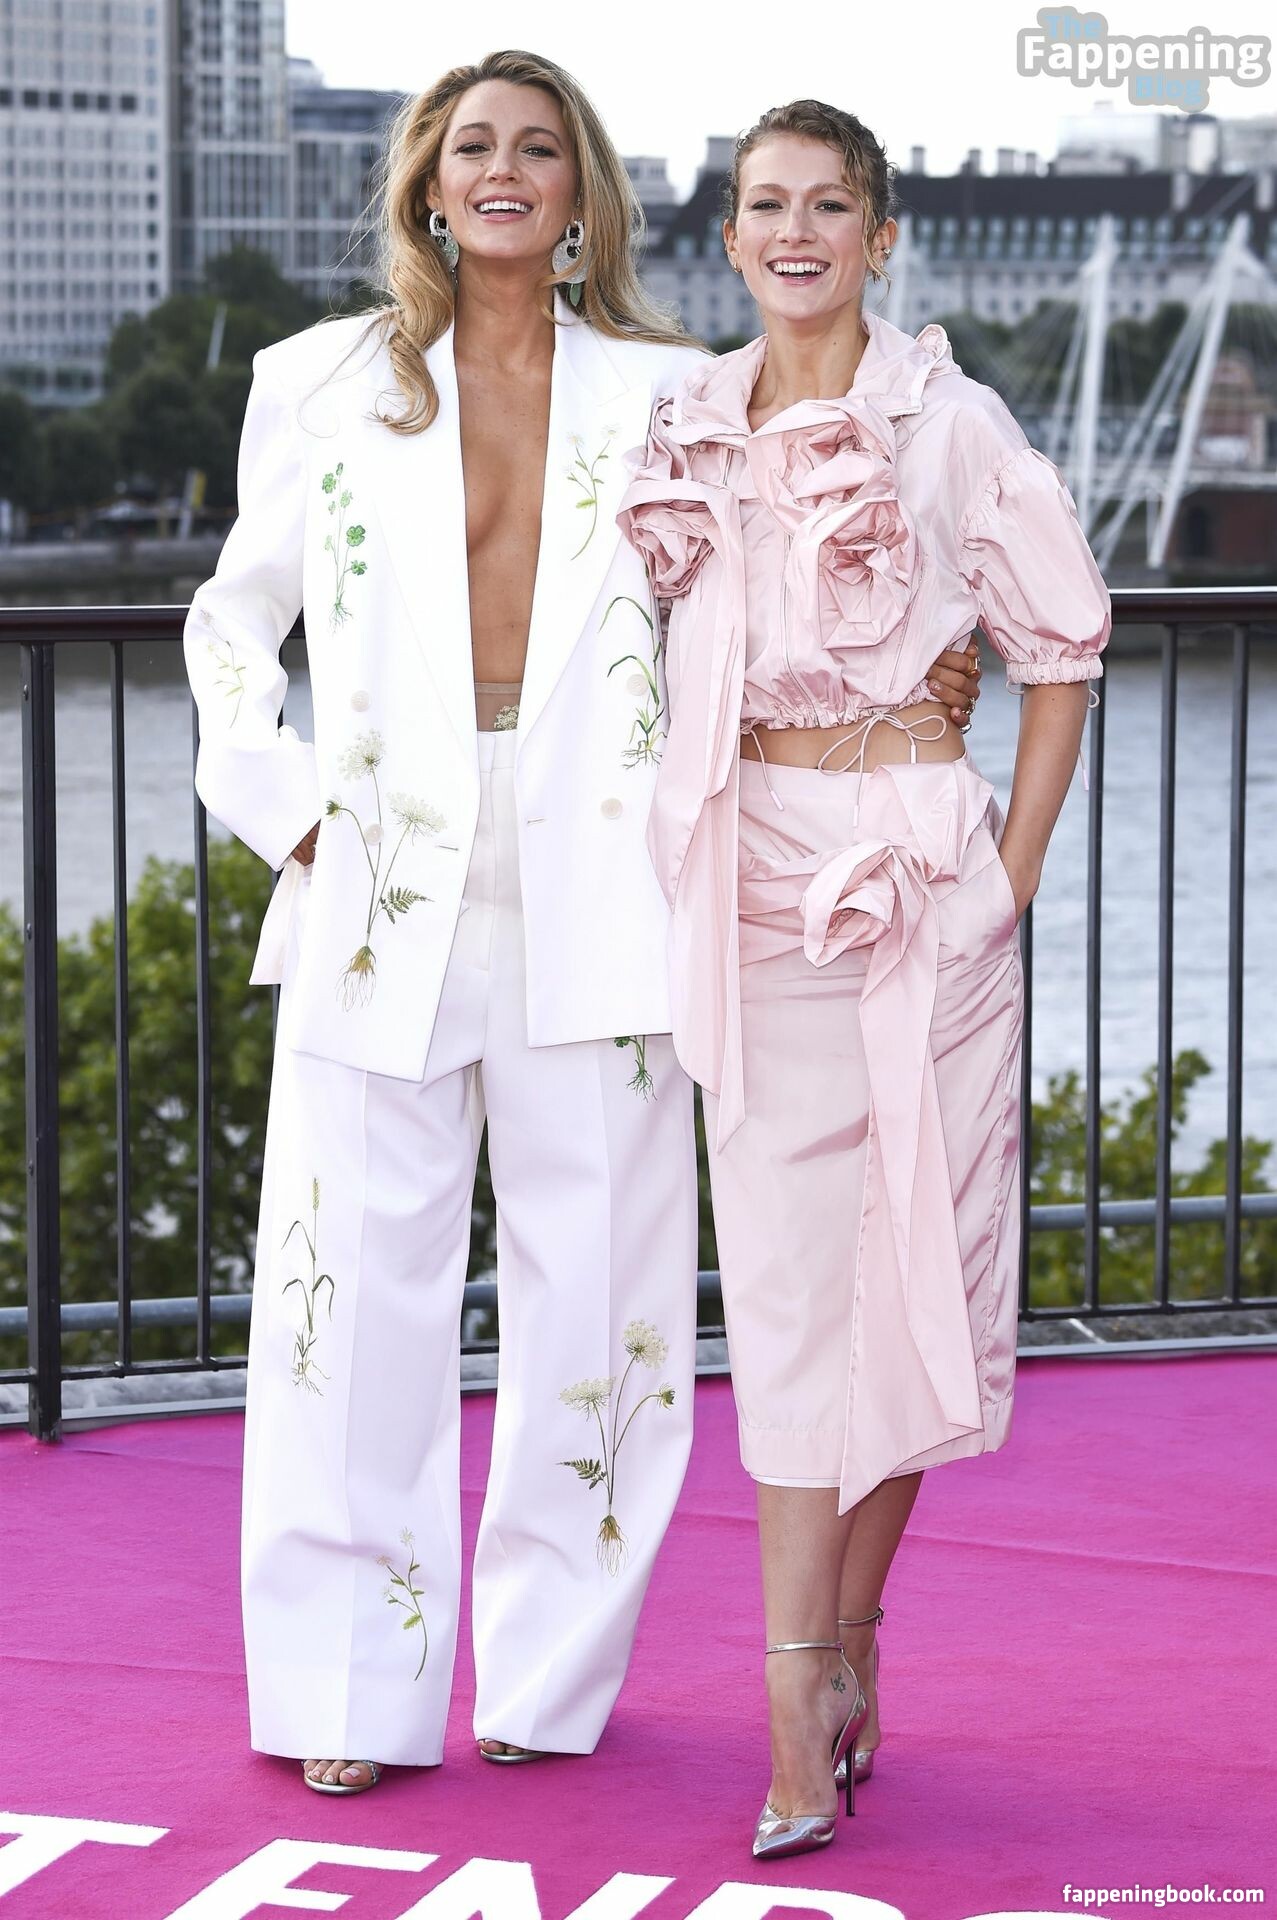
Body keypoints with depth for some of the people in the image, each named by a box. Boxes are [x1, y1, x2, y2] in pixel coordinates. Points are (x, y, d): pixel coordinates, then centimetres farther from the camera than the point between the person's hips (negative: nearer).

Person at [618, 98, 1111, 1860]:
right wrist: (690, 846, 11)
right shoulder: (687, 431, 9)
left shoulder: (949, 425, -3)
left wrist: (1012, 875, -2)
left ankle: (843, 1636, 15)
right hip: (749, 884, 3)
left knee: (908, 1252, 1)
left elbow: (1064, 646, 2)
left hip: (916, 876, -3)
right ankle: (806, 1712, -1)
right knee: (784, 1271, -1)